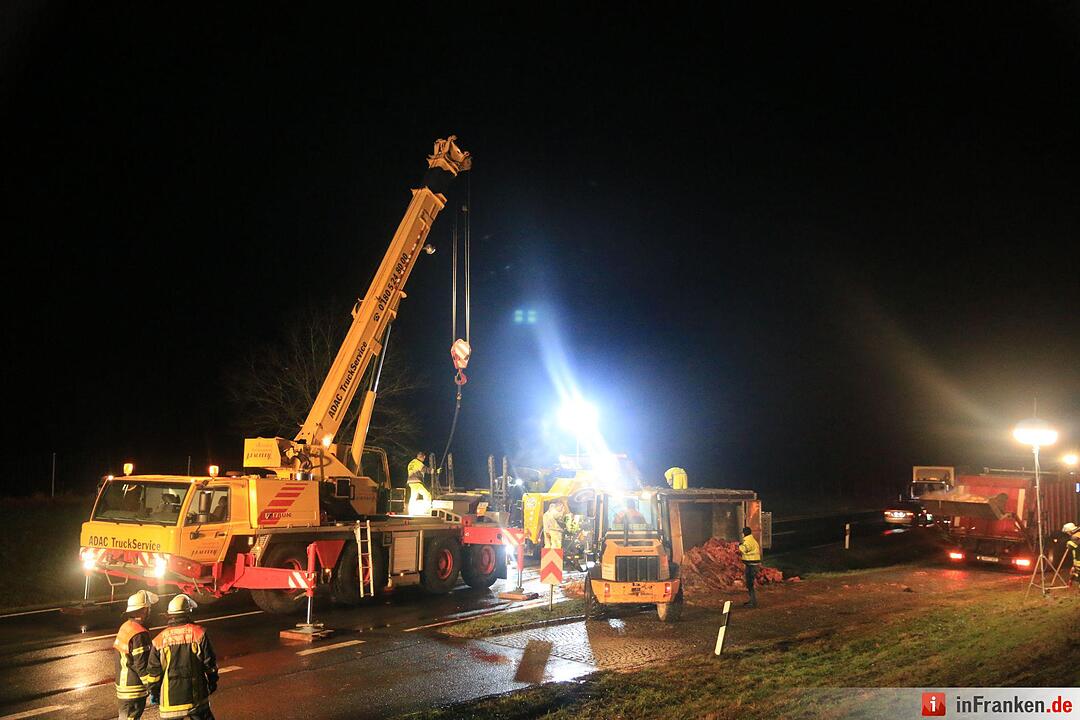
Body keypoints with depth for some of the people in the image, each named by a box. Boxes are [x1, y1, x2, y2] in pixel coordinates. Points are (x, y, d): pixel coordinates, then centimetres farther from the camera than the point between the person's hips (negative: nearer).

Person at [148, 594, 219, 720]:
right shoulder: (199, 633, -7)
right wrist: (212, 683, 13)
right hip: (196, 695, -1)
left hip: (170, 698, 1)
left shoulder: (160, 640, -2)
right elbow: (210, 663, -2)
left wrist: (154, 692, 15)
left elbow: (154, 670, 2)